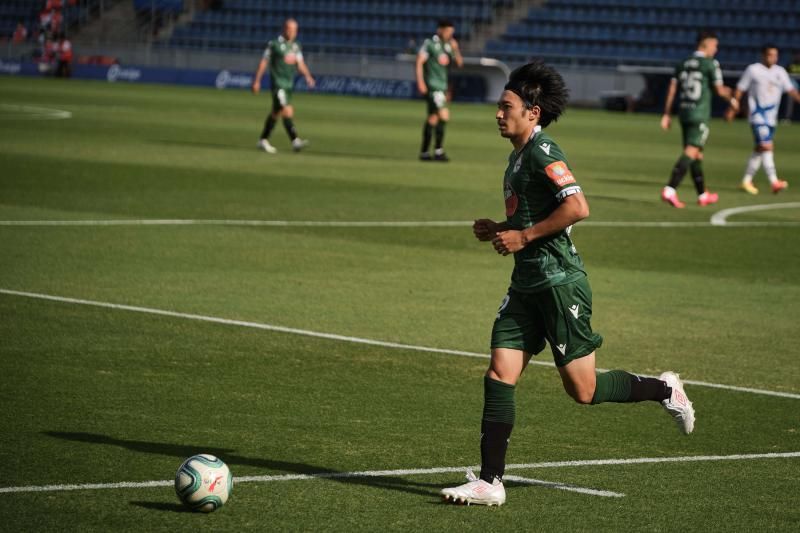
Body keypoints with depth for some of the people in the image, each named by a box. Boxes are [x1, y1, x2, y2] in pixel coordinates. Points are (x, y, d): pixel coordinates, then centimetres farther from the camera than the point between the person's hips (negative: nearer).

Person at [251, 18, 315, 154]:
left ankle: (263, 140, 25)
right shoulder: (274, 44, -7)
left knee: (276, 113, 14)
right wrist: (257, 81, -2)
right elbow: (264, 62, -2)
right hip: (278, 83, -7)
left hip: (289, 84, 7)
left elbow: (300, 63, 10)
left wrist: (308, 76, -8)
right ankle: (295, 141, -23)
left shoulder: (295, 46, 11)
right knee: (288, 112, -18)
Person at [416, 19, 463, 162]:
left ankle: (424, 152, 16)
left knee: (433, 117, 11)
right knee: (444, 115, -18)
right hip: (432, 86, -8)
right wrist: (420, 82, -17)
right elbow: (419, 61, -10)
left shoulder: (447, 46, 13)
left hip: (442, 86, 8)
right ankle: (439, 151, -17)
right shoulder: (430, 44, -7)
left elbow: (459, 63, 15)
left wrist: (455, 49, -1)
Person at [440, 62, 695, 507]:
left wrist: (523, 236, -19)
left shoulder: (543, 152, -14)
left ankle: (665, 390, 22)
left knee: (583, 390, -1)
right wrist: (499, 231, 11)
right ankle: (490, 482, -2)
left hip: (560, 282, -9)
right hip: (527, 286, 9)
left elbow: (577, 207, -26)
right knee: (499, 375, -1)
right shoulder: (519, 156, 16)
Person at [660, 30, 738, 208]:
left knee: (696, 154, 16)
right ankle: (670, 190, -27)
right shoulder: (711, 64, -6)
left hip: (684, 113, 7)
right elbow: (719, 90, -5)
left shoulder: (683, 64, 12)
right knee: (691, 152, -12)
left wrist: (666, 115, 9)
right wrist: (731, 99, 16)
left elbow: (672, 88, 7)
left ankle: (703, 195, 25)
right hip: (700, 115, -7)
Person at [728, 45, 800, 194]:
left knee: (759, 149, 11)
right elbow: (740, 90, 1)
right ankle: (774, 182, -22)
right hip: (757, 115, -6)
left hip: (771, 117, 6)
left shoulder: (780, 72, 9)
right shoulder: (753, 70, -4)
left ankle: (747, 181, 21)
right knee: (766, 146, -17)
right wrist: (732, 109, 0)